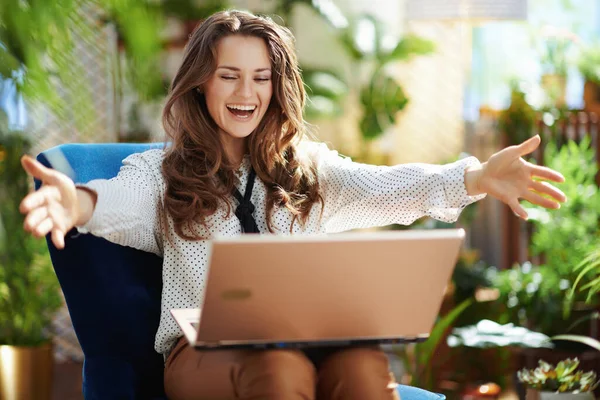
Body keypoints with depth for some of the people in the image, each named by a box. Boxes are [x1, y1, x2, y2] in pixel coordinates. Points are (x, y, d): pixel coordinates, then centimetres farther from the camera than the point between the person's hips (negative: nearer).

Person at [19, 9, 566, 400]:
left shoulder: (307, 169, 17)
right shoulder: (161, 173, 12)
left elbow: (384, 190, -2)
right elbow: (119, 203, -12)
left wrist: (475, 179, -23)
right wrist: (77, 204, -39)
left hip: (307, 342, 2)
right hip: (203, 350, -2)